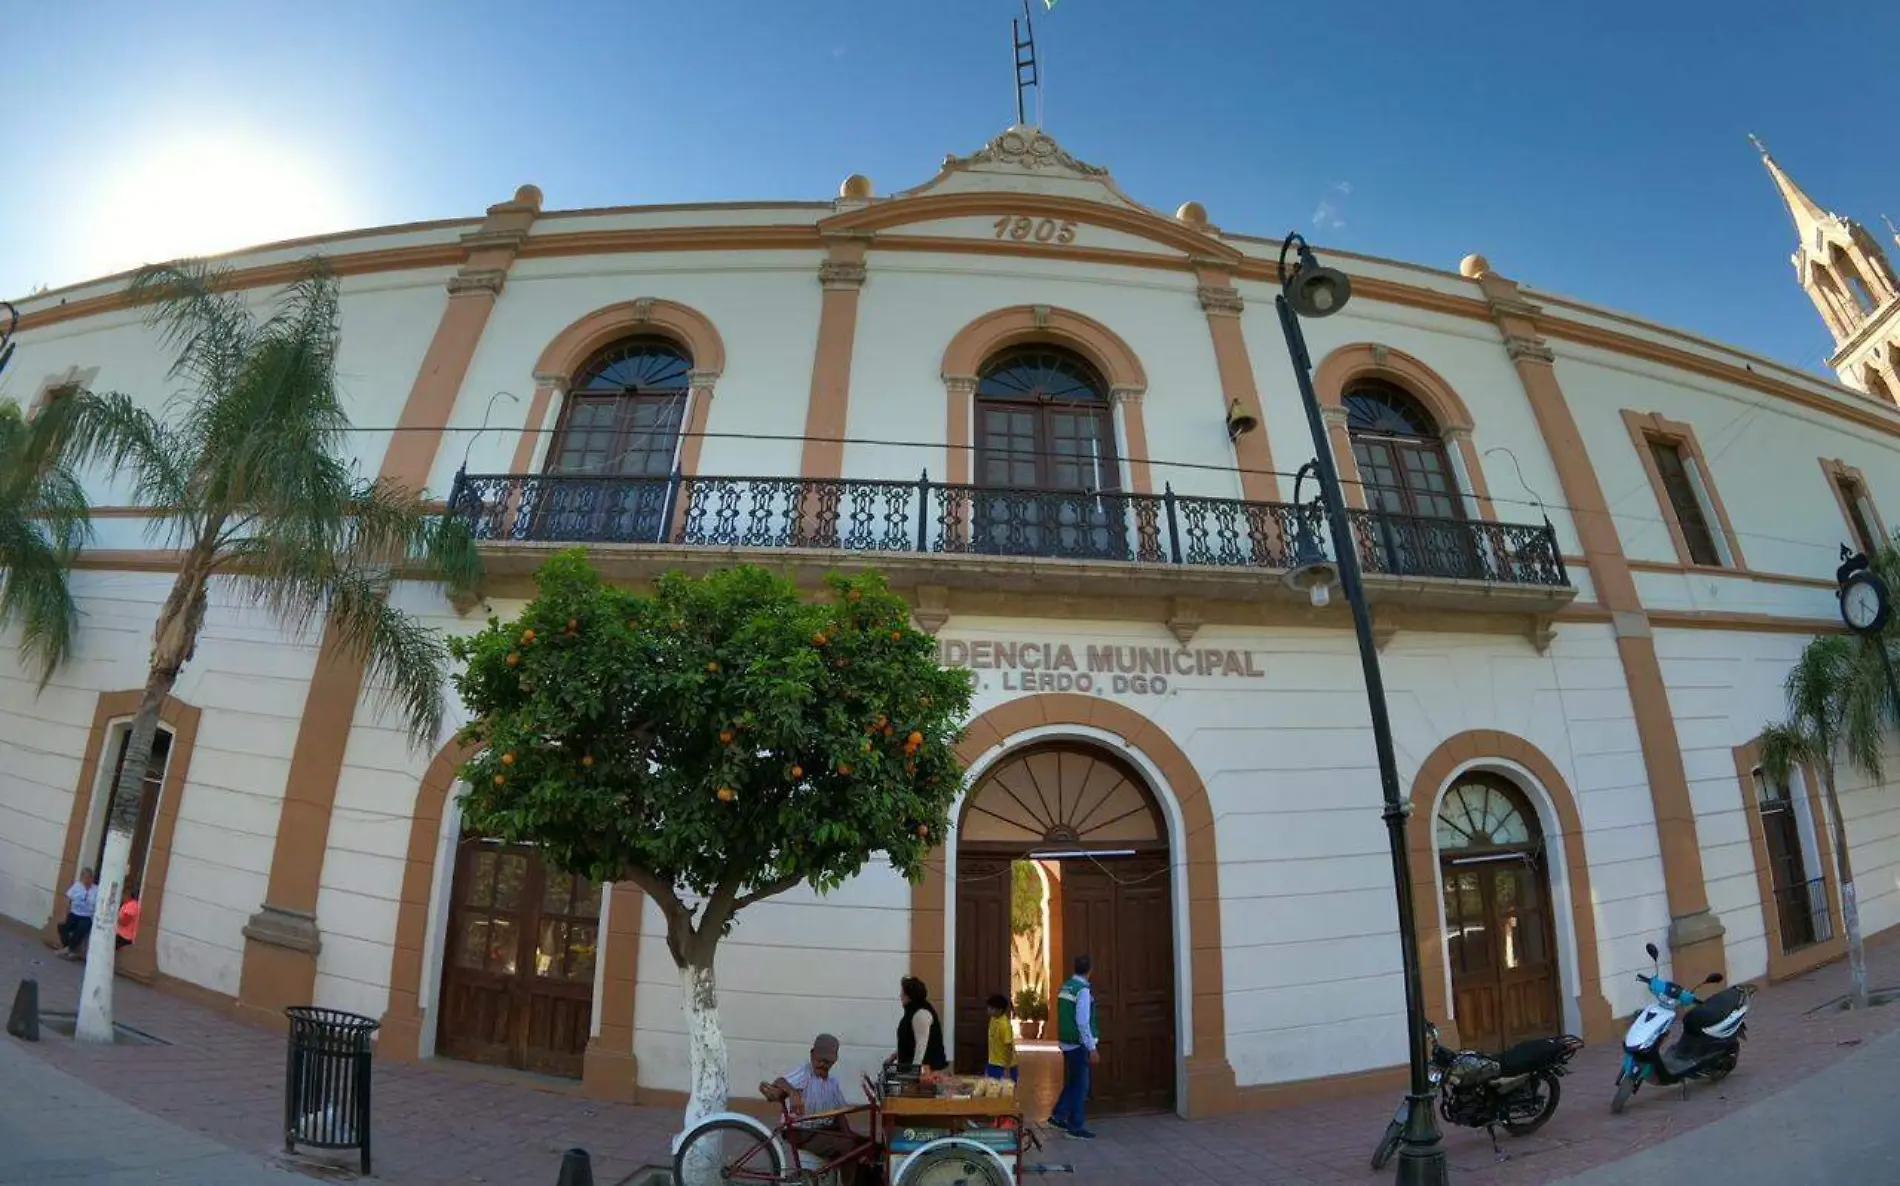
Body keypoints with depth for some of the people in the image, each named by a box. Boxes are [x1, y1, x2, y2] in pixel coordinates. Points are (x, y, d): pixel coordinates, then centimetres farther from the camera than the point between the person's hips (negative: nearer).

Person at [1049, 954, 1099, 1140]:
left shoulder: (1065, 986, 7)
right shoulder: (1083, 990, -19)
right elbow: (1083, 1023, -23)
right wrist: (1092, 1049, -19)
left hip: (1067, 1042, 8)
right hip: (1079, 1044, -8)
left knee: (1073, 1081, 21)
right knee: (1080, 1084, 3)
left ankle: (1059, 1115, 24)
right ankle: (1075, 1126, 10)